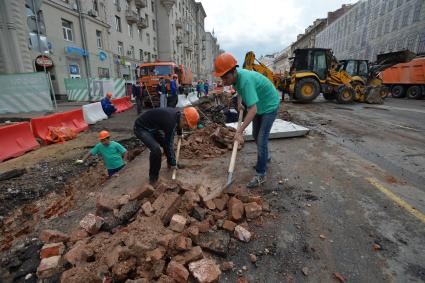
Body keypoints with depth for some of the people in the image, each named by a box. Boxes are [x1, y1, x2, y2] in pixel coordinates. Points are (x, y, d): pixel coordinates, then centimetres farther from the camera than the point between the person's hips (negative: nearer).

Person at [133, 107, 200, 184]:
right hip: (141, 128, -9)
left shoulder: (178, 113, -7)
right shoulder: (170, 120, -34)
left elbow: (178, 124, 20)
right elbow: (168, 144, -28)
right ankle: (153, 176, -3)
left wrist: (179, 134, 39)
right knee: (156, 149, -25)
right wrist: (173, 163, -17)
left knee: (166, 143, 10)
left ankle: (170, 163, 34)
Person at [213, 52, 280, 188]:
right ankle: (265, 157, 42)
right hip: (259, 105, 9)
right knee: (256, 135, 18)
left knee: (261, 139, -12)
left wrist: (239, 132, -46)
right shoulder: (235, 76, -12)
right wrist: (239, 101, -3)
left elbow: (253, 110, -44)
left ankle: (260, 174, -2)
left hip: (269, 105, -8)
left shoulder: (246, 80, -38)